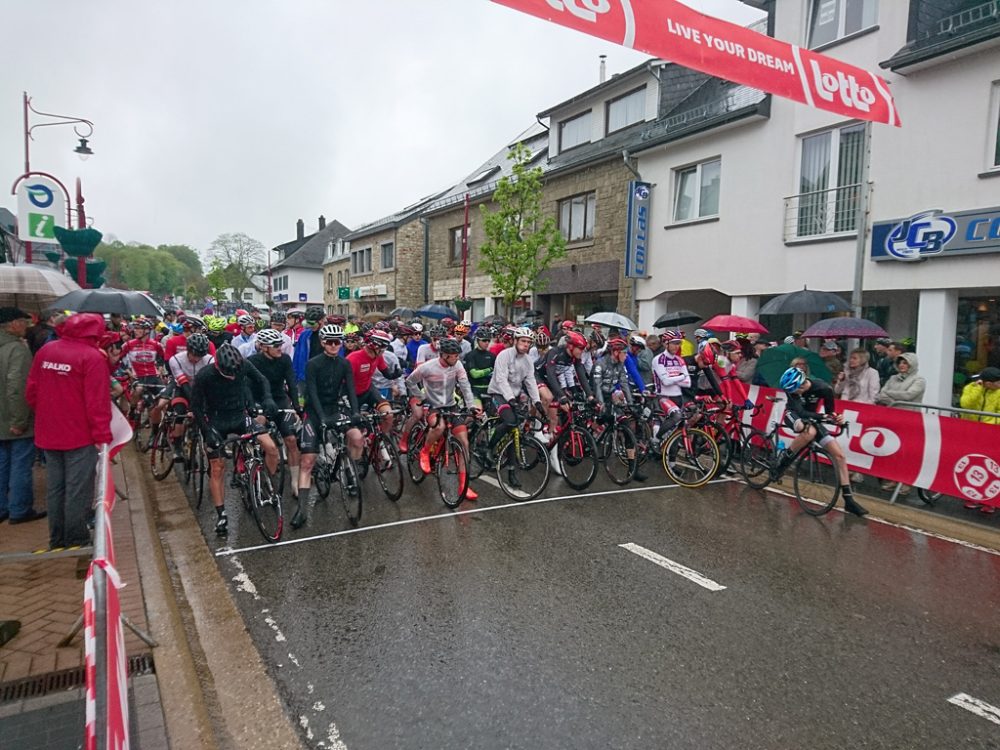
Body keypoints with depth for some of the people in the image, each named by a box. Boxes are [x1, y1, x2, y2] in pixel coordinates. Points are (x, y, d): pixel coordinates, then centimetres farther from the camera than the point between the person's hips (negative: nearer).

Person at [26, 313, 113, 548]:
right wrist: (103, 436, -14)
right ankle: (76, 542, 12)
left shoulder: (44, 351, 3)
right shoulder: (92, 357, -17)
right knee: (78, 491, 3)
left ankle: (56, 541, 28)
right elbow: (98, 401, -19)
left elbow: (31, 392, 9)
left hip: (48, 434, 7)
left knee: (54, 489, 16)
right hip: (80, 436, -7)